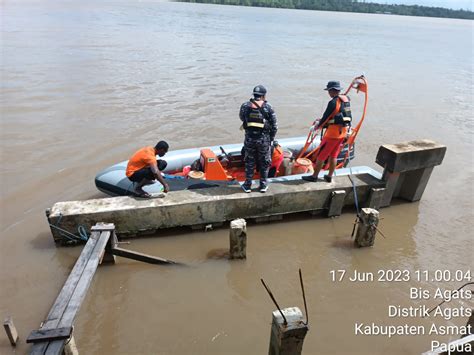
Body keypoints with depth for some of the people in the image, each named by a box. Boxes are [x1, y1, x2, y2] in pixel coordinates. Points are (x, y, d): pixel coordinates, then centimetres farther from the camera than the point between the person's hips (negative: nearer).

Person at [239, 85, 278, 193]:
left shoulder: (245, 106, -3)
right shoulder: (268, 107, -5)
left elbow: (242, 118, 14)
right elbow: (274, 126, -3)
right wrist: (271, 139, 9)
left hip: (249, 138, 1)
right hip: (264, 139, -1)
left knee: (249, 162, 14)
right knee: (264, 163, 14)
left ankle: (247, 185, 20)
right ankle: (263, 185, 21)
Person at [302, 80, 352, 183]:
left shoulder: (333, 102, -17)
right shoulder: (346, 100, 9)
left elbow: (326, 116, -11)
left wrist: (318, 125, 6)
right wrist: (322, 120, 20)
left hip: (333, 132, -8)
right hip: (343, 132, 8)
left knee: (321, 155, 2)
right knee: (333, 155, 15)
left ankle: (314, 176, 9)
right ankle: (329, 176, 23)